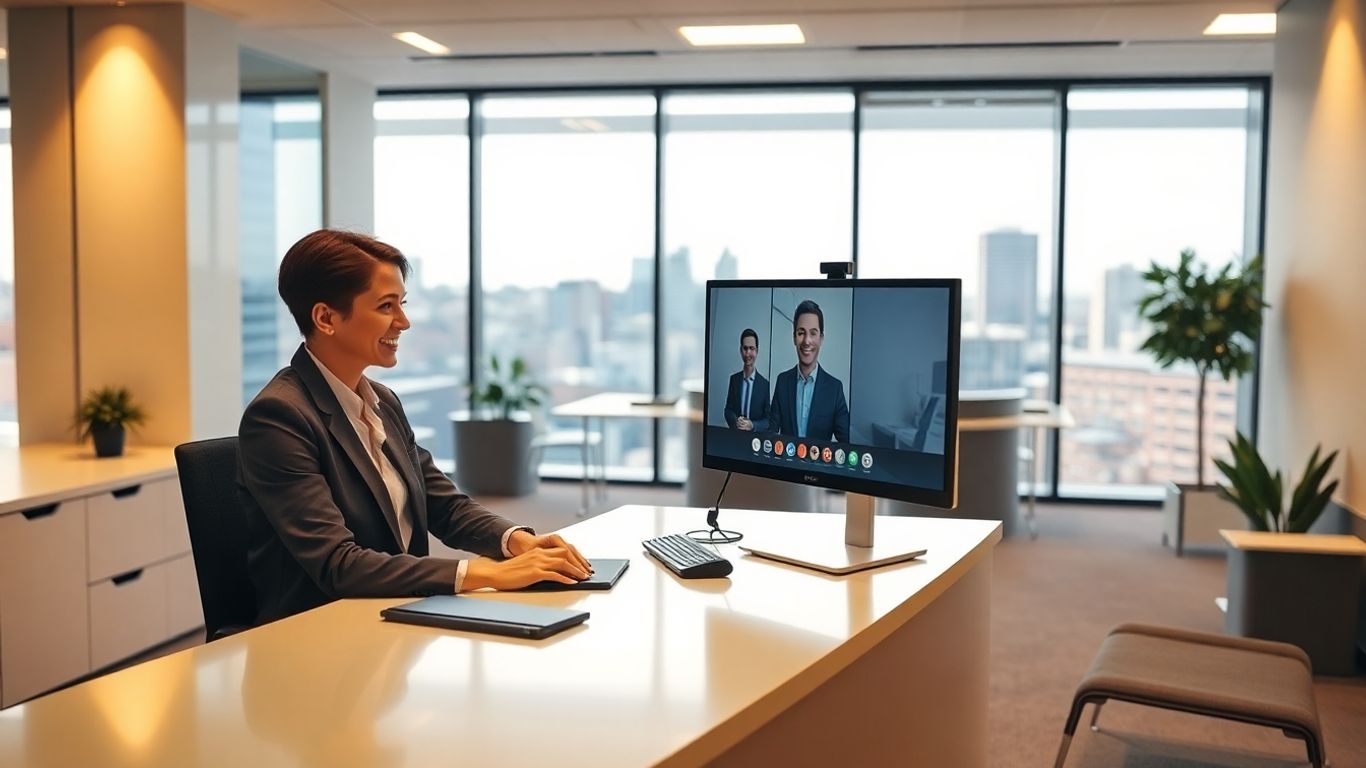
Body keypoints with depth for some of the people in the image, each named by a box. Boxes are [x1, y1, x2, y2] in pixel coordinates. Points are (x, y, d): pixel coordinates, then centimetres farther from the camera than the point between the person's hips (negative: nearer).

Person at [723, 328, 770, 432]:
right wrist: (735, 421, -10)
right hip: (735, 434, 3)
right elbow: (728, 410, 9)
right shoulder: (734, 379, 7)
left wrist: (752, 425, -18)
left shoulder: (765, 384, -5)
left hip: (756, 435, -3)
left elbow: (769, 420, -2)